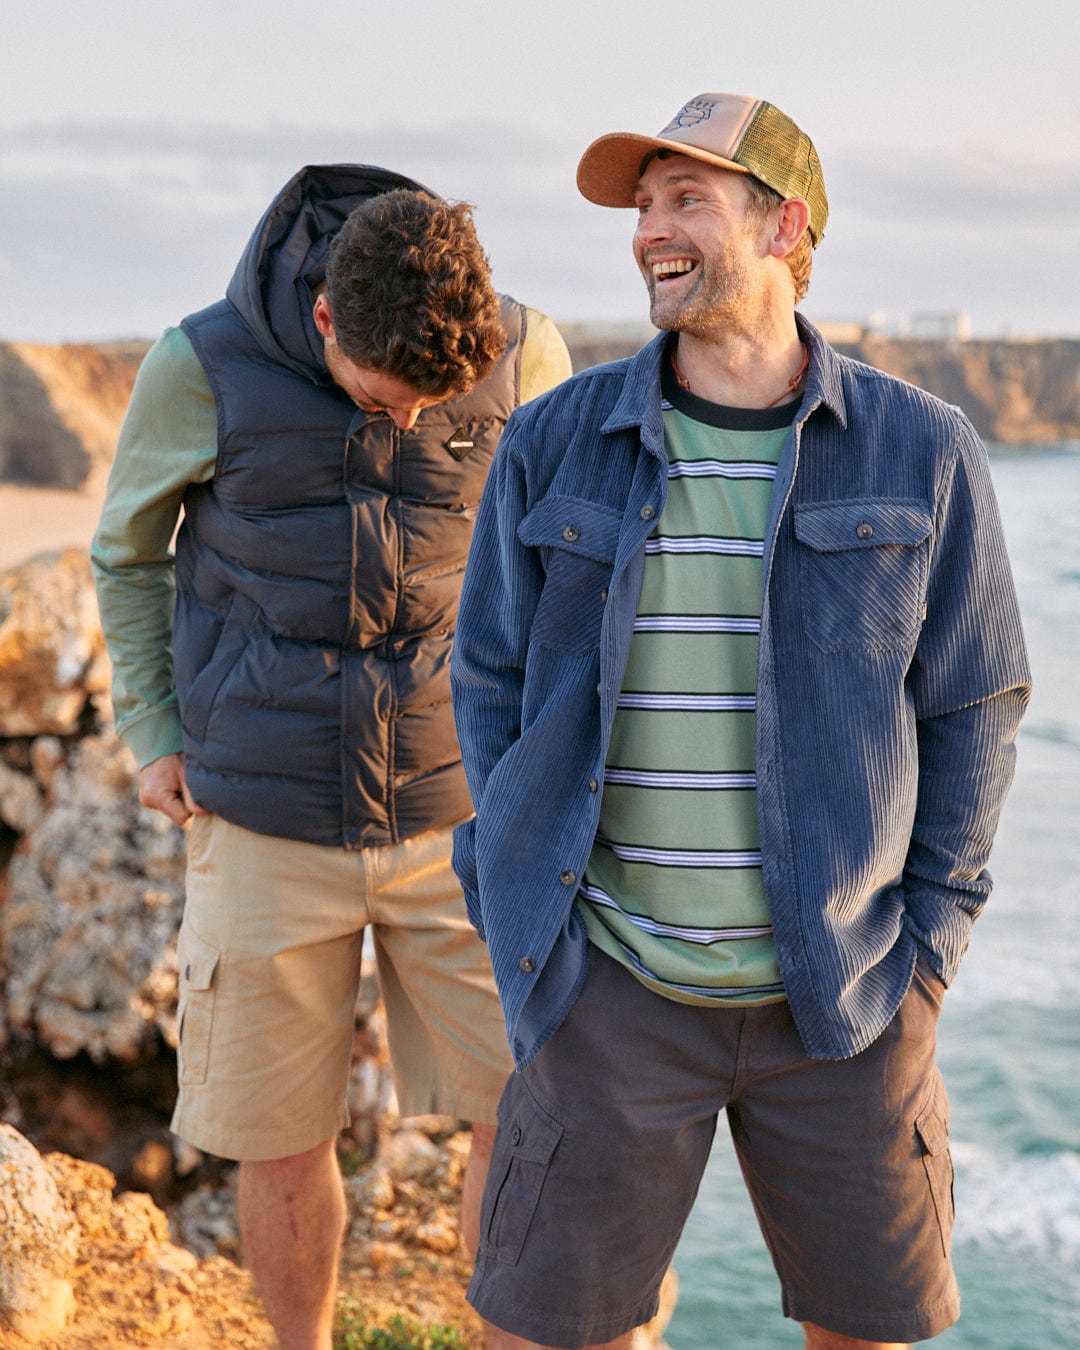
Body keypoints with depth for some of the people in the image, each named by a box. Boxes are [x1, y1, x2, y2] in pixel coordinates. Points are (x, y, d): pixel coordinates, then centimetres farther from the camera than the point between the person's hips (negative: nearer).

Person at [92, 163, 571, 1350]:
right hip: (267, 828, 0)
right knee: (281, 1144, 9)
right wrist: (151, 735, 1)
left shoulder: (526, 358, -9)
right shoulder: (199, 370, -11)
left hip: (460, 817, 1)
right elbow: (128, 553, 7)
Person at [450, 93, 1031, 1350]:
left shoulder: (921, 454, -3)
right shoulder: (554, 442, -2)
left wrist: (926, 945, -2)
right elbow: (491, 681, 5)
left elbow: (971, 705, 2)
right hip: (616, 987, 0)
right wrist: (528, 913, -1)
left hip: (840, 990, 0)